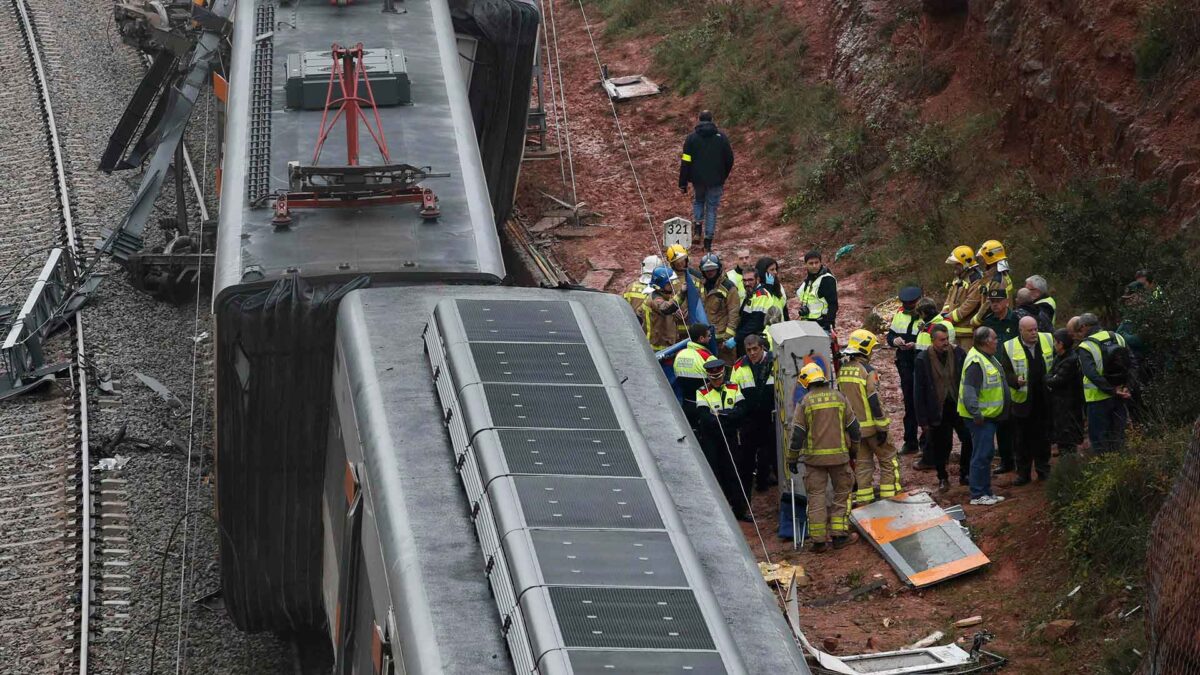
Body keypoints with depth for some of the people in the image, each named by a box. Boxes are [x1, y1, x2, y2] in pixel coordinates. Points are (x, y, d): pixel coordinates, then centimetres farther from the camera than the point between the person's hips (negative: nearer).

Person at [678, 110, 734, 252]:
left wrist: (683, 183, -2)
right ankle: (708, 241, 6)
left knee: (698, 201, 26)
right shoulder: (721, 137, -1)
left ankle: (697, 225, 4)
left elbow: (685, 162, -6)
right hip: (716, 181, 0)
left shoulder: (691, 138, -4)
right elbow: (729, 159, 3)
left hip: (698, 180, 0)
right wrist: (724, 177, 18)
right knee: (712, 208, 9)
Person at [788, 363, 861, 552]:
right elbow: (853, 427, 6)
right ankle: (839, 534, 11)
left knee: (816, 496, 5)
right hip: (839, 455, 1)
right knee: (842, 494, 14)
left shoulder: (805, 402, -5)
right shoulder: (839, 397, 1)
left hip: (814, 457, -1)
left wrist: (792, 459, 6)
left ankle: (818, 540, 4)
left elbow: (797, 433, -4)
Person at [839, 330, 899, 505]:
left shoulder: (843, 371, 5)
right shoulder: (868, 371, -17)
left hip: (854, 427, 6)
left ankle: (864, 499, 12)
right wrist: (882, 428, -14)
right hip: (871, 425, -6)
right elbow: (874, 401, -19)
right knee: (888, 460, 6)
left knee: (862, 464, 12)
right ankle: (889, 496, 4)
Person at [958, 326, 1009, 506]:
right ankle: (977, 495, -2)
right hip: (981, 417, -11)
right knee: (981, 455, -7)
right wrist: (976, 414, -26)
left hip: (989, 416, 11)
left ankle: (986, 492, 25)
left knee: (987, 454, 16)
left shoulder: (988, 358, 14)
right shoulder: (976, 362, -21)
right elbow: (969, 391, -26)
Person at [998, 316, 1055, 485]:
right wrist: (1016, 381, -26)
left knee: (1043, 437, 11)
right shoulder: (1009, 347, -5)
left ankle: (1043, 470, 22)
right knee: (1022, 439, 4)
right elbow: (1006, 372, -7)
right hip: (1022, 401, -2)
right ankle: (1023, 473, 14)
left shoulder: (1048, 340, 2)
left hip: (1044, 400, 2)